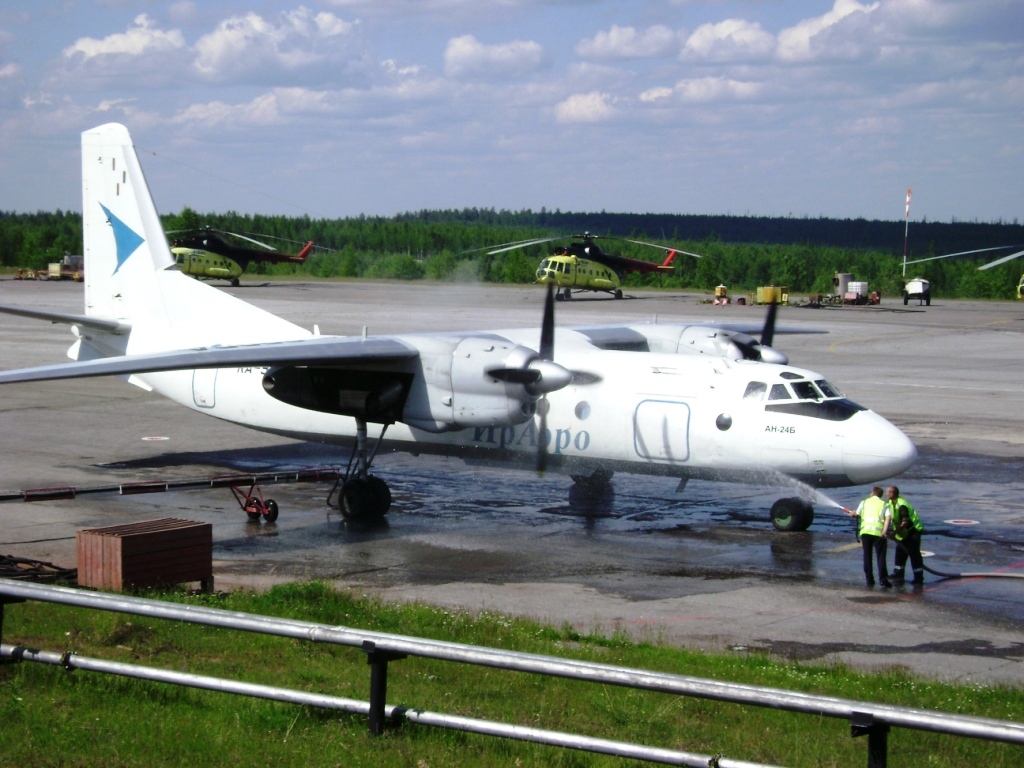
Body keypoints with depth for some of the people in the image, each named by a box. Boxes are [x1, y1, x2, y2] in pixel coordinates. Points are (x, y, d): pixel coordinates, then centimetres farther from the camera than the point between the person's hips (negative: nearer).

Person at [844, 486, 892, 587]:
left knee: (867, 555, 10)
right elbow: (888, 517, -3)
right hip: (878, 532, -1)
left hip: (865, 530, 2)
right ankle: (883, 579, -11)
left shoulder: (865, 502, 18)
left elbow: (857, 514, 20)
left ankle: (869, 579, 9)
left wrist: (851, 513, 43)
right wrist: (885, 531, -12)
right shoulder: (884, 504, 13)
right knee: (880, 556, 0)